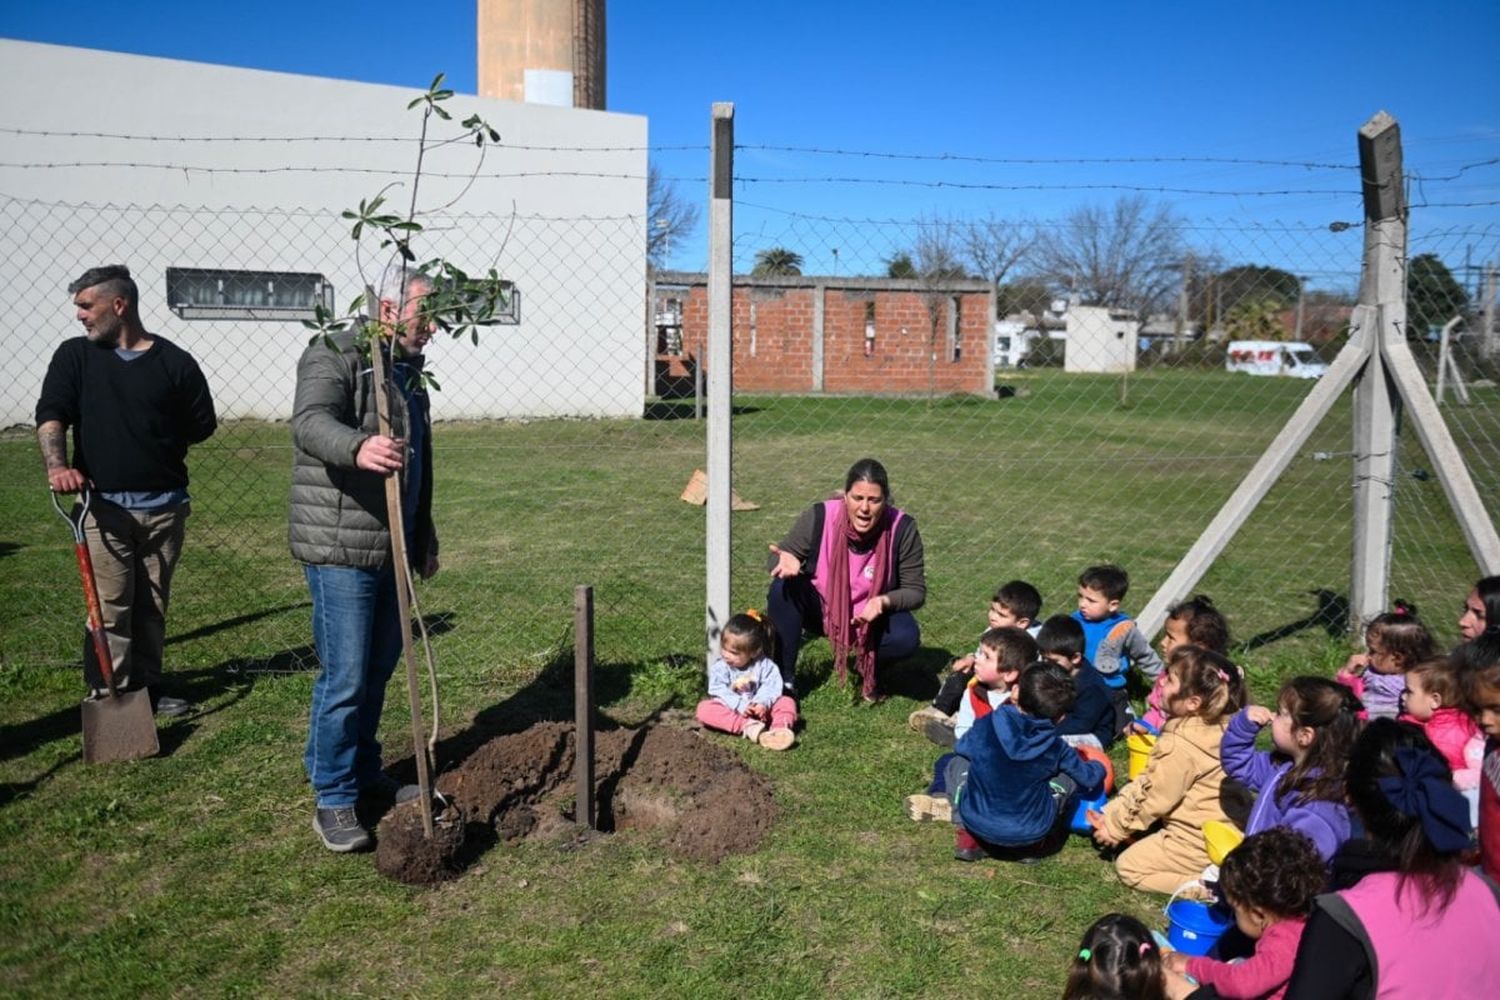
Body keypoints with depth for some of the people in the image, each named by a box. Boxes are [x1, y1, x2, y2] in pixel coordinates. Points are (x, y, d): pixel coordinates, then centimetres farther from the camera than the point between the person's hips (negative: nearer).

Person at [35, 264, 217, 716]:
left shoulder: (174, 362, 3)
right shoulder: (75, 355, 6)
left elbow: (202, 424, 11)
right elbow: (50, 415, -4)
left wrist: (161, 448, 7)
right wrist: (58, 465, -21)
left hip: (164, 505, 1)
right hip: (103, 505, -1)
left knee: (153, 605, 10)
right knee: (110, 608, -3)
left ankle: (146, 686, 22)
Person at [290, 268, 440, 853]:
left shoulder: (408, 372, 17)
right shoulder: (333, 359, -9)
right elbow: (309, 422, -29)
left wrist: (424, 539, 27)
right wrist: (359, 448, -50)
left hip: (390, 548, 8)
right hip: (339, 549, -8)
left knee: (379, 668, 16)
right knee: (345, 677, -5)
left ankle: (364, 771, 31)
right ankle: (333, 799, 7)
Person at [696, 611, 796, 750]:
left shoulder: (764, 665, -6)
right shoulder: (719, 666, -10)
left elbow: (771, 687, -13)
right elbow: (719, 692, -18)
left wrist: (762, 703, -33)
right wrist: (740, 705, -32)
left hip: (758, 709, 1)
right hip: (731, 710, -1)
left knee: (787, 702, -18)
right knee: (704, 708, -30)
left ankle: (778, 730, -47)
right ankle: (748, 727, -43)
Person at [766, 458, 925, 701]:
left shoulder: (902, 528, -22)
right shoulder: (819, 516, -22)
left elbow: (916, 591, -13)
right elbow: (780, 555, -9)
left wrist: (884, 602, -34)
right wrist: (789, 562, -34)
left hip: (871, 617, 0)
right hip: (820, 610, 0)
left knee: (906, 637, -30)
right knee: (783, 588, -28)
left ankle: (865, 668, 5)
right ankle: (784, 679, -14)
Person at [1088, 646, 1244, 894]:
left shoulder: (1181, 745, -26)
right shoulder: (1216, 728, 1)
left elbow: (1154, 797, -16)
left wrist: (1116, 826, -1)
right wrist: (1112, 813, 8)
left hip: (1199, 843, -9)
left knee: (1128, 865, 2)